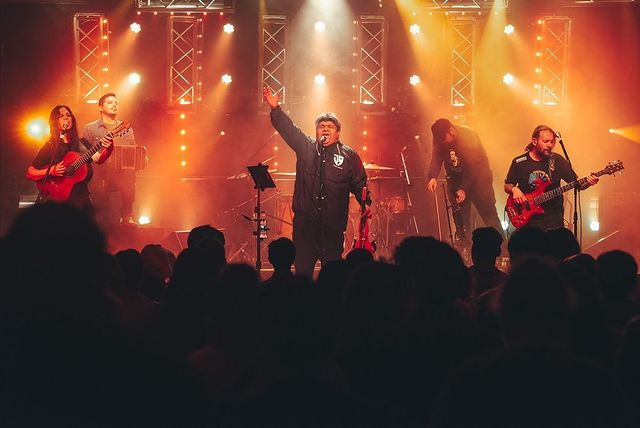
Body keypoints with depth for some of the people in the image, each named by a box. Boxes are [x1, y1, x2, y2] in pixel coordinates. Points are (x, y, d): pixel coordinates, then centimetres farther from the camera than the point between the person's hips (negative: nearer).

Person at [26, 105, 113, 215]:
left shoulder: (82, 143, 11)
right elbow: (30, 173, -2)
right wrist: (50, 171, -19)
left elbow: (98, 159, -5)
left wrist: (108, 149, -24)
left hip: (82, 197, 4)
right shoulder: (50, 147, 0)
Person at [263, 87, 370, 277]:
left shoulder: (349, 155, 6)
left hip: (334, 223, -1)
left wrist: (366, 203, -8)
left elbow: (360, 183, 6)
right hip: (305, 219, 1)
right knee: (302, 268, 0)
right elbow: (288, 129, 2)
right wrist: (275, 109, -11)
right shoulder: (306, 147, 10)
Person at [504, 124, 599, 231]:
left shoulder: (557, 160, 1)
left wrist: (588, 183, -19)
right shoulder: (519, 162, 0)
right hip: (528, 219, 0)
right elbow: (507, 186, 10)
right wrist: (514, 189, -12)